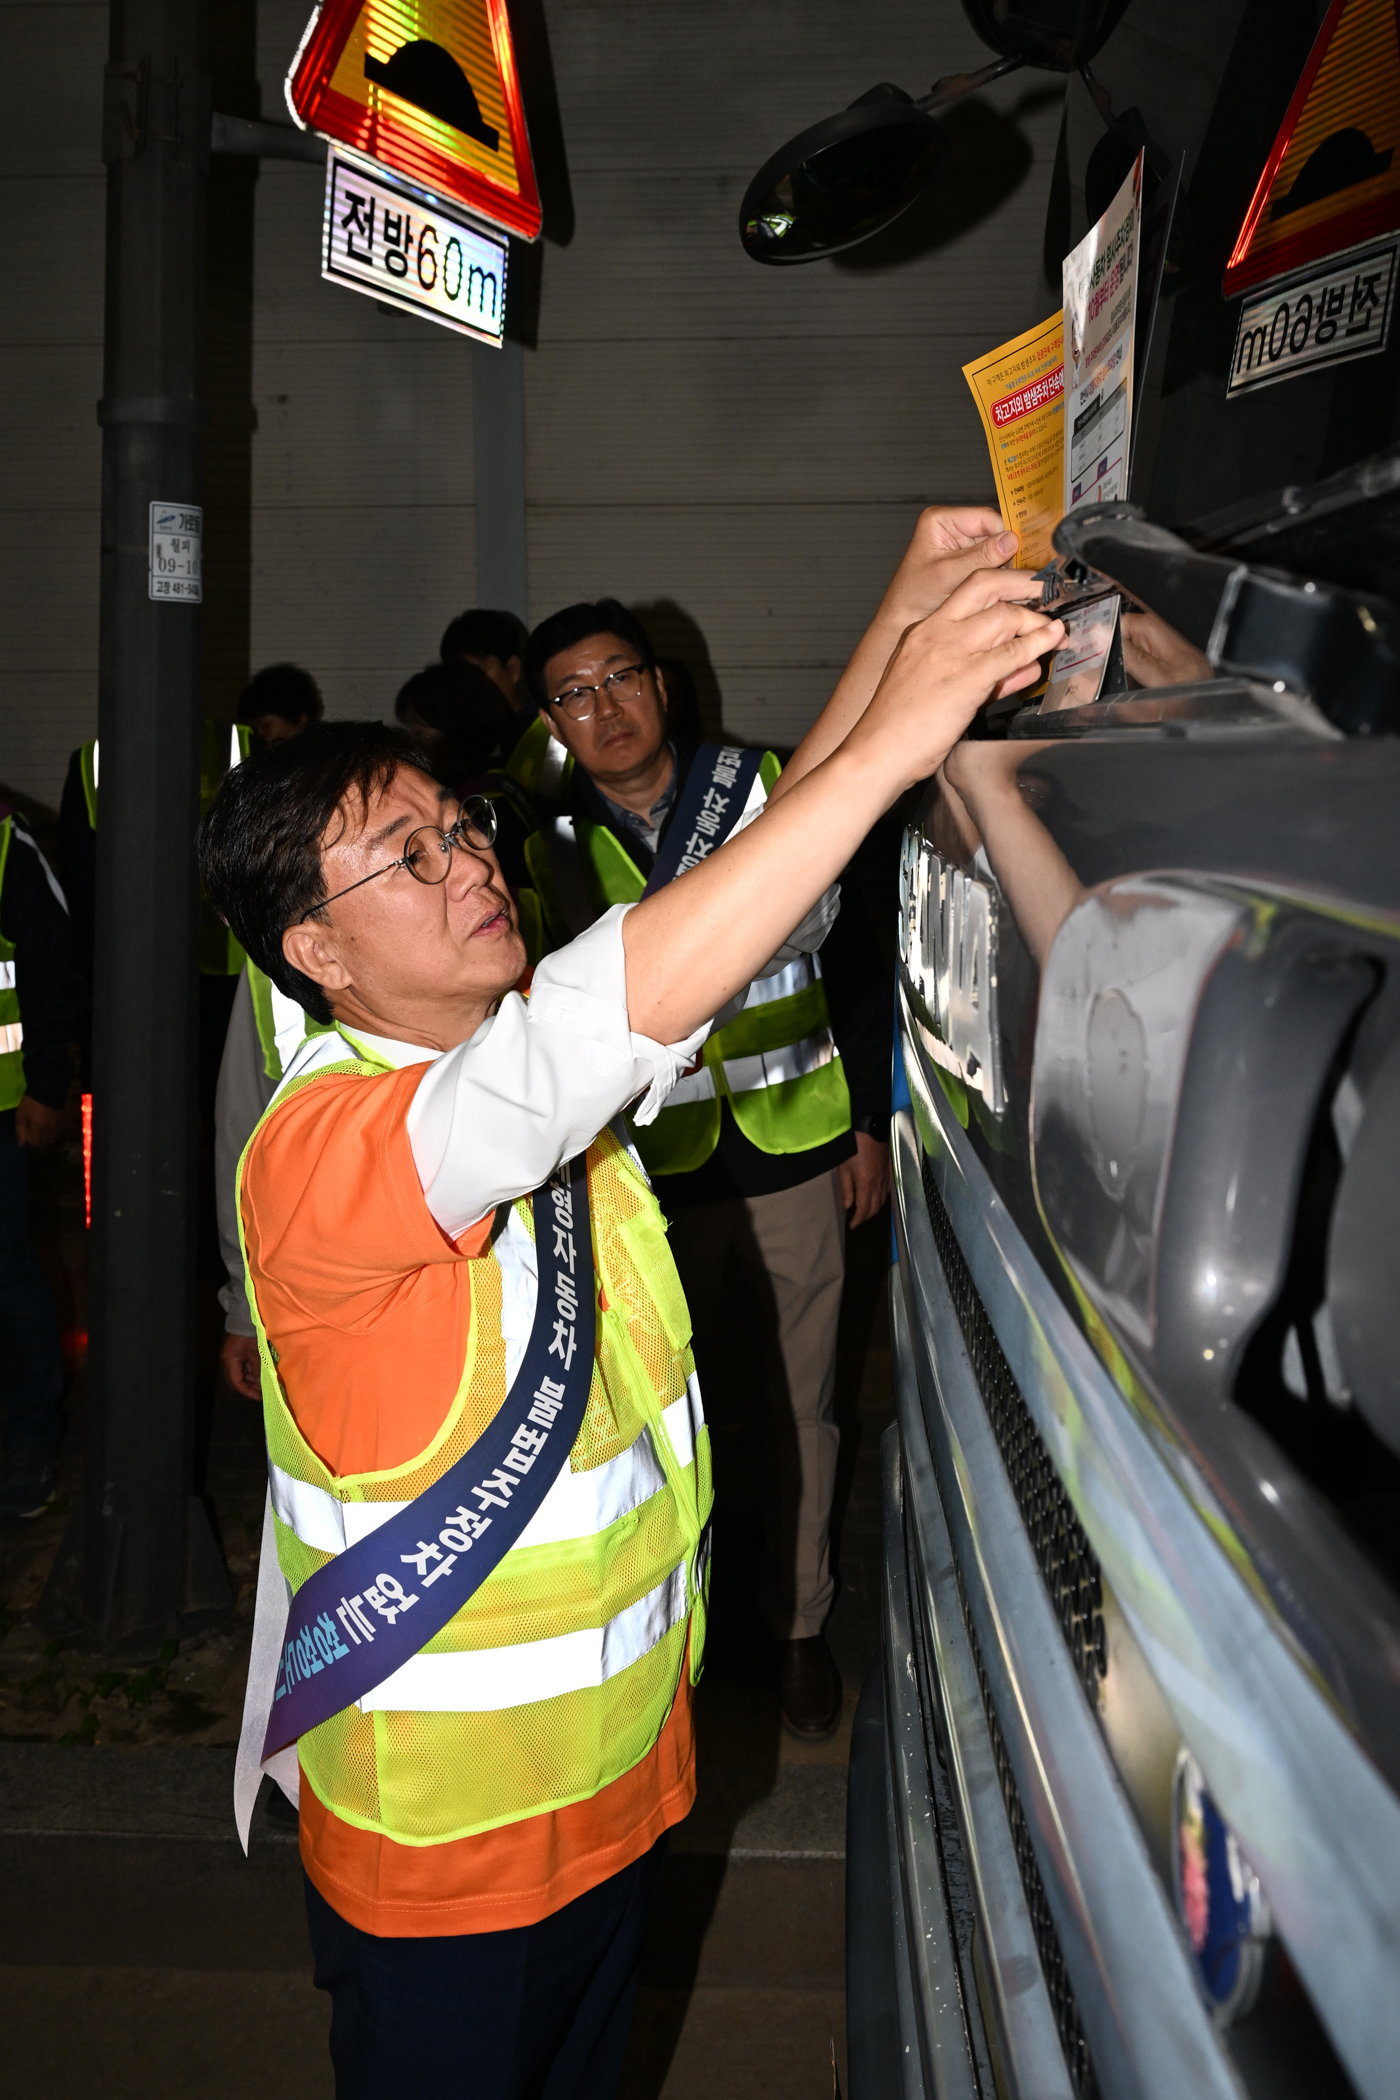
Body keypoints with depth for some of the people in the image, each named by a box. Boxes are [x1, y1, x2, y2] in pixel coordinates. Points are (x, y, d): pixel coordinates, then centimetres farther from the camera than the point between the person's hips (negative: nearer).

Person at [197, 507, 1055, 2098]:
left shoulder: (549, 1064, -1)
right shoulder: (317, 1147, -27)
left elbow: (750, 904, -5)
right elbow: (622, 1009, -42)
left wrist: (900, 629, -17)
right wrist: (892, 735, -42)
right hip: (440, 1840, -7)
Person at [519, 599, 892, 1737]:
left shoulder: (771, 791, 0)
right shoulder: (551, 847, 0)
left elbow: (857, 960, 5)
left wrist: (873, 1123, 2)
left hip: (800, 1153, 0)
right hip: (659, 1175, 0)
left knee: (801, 1399, 8)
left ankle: (799, 1621, 25)